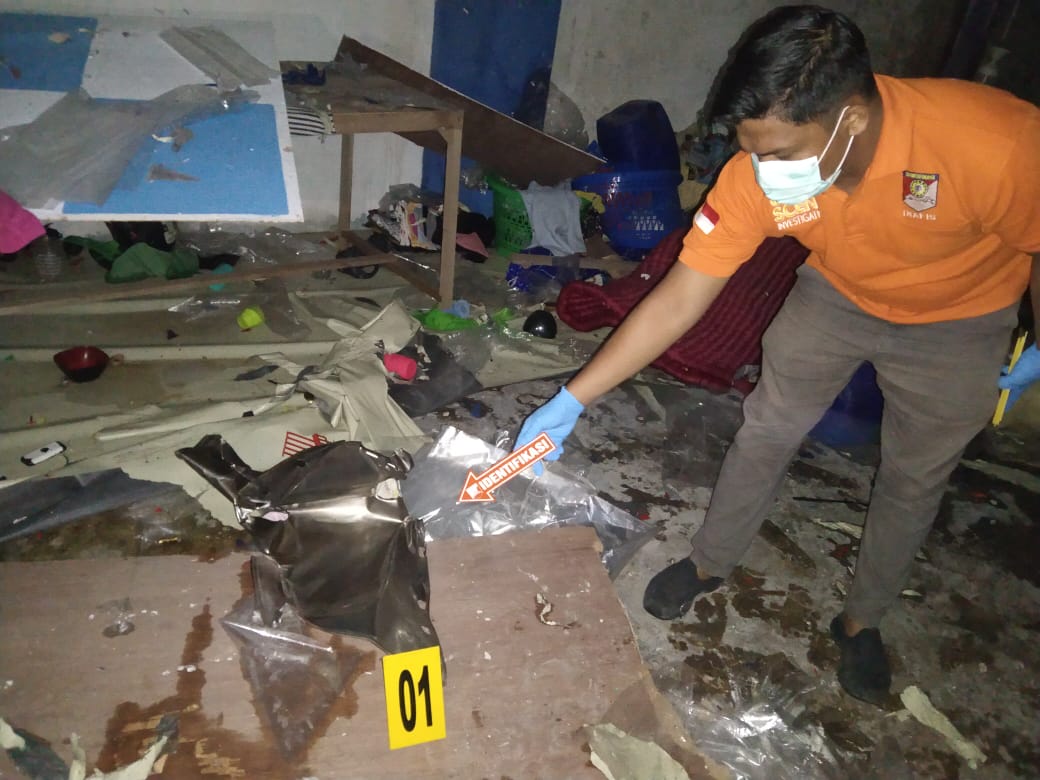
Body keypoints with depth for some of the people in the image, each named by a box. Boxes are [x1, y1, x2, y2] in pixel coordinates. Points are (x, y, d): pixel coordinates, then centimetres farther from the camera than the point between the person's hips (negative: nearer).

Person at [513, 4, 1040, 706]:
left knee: (916, 478, 9)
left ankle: (862, 619, 33)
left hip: (960, 319, -1)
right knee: (766, 431, 4)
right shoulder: (760, 173, -31)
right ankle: (710, 564, 29)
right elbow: (677, 302, -26)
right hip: (840, 292, 2)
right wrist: (572, 400, -28)